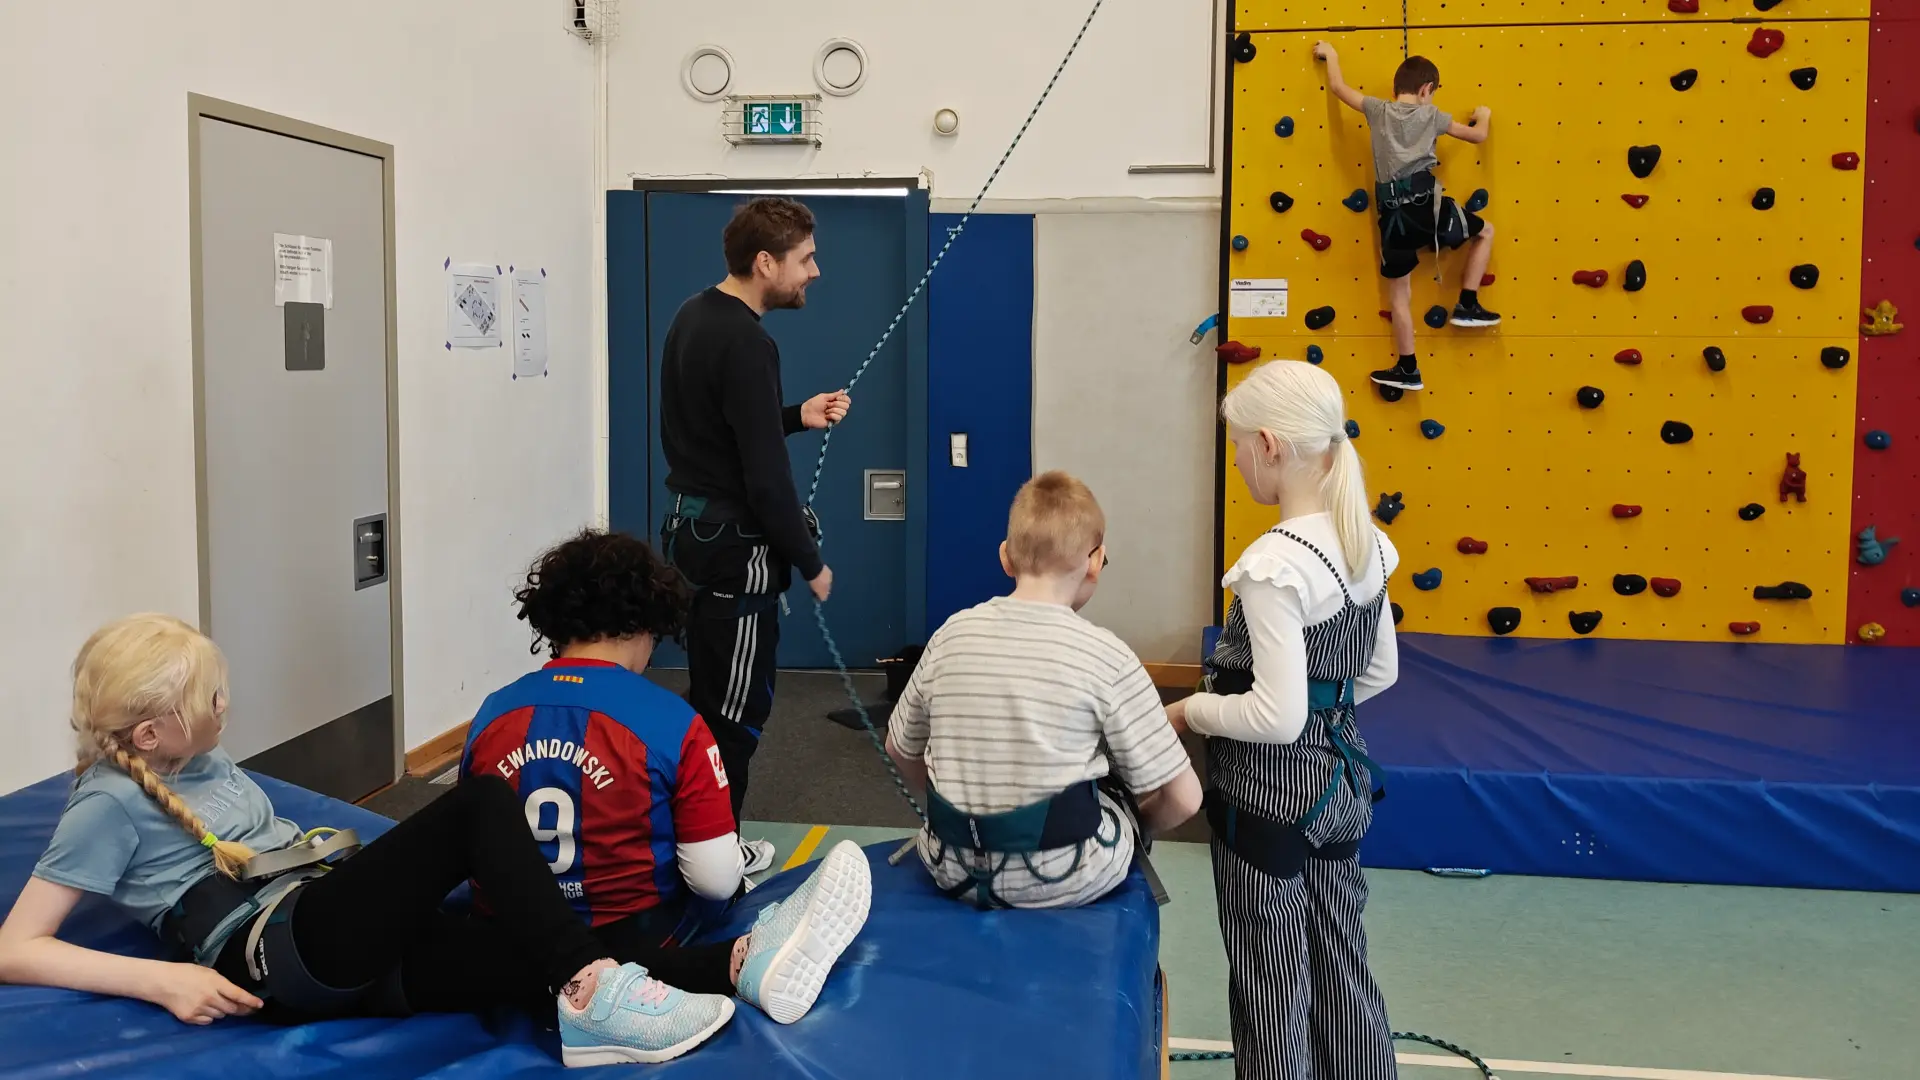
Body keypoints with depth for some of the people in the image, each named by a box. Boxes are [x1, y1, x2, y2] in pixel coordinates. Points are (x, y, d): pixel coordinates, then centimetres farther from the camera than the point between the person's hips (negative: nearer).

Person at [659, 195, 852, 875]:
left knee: (713, 696, 18)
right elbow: (765, 476, -23)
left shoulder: (693, 318, 9)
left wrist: (798, 416, 11)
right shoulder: (746, 345, -21)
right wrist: (810, 563, -12)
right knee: (736, 710, 0)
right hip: (733, 544, -10)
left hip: (692, 527, 10)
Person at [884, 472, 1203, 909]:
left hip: (953, 871, 4)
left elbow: (901, 750, 10)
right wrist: (1132, 824, 10)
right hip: (1065, 880, -3)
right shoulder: (1107, 657, -14)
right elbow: (1182, 798, -11)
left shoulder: (951, 635, -4)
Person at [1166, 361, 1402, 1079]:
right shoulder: (1364, 546, 1)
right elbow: (1379, 672, 12)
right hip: (1341, 778, 8)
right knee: (1342, 969, 21)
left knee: (1273, 987, 8)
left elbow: (1275, 716, -25)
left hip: (1271, 792, -8)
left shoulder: (1274, 565, -24)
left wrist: (1191, 711, -10)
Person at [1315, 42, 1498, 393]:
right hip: (1425, 202, -2)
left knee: (1399, 294, 10)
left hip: (1392, 213, 2)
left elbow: (1337, 86, 25)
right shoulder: (1431, 114, 10)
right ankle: (1467, 306, 18)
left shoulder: (1378, 110, 14)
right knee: (1485, 231, 24)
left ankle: (1407, 369, 14)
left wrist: (1330, 54, 43)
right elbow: (1478, 135, 21)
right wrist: (1483, 116, 43)